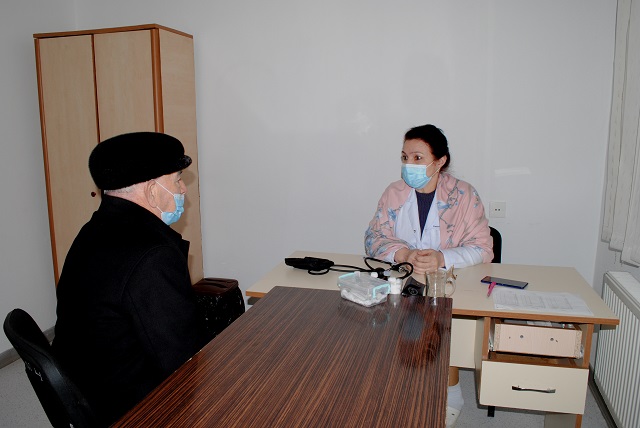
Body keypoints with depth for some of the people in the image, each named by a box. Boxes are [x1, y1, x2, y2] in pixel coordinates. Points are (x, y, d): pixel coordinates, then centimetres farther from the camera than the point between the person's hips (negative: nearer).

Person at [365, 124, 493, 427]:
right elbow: (373, 238, -1)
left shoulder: (463, 195, -5)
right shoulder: (394, 193, 2)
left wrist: (442, 258, -27)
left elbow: (482, 248, -9)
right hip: (401, 283, 2)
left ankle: (451, 397, 0)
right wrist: (404, 254, -22)